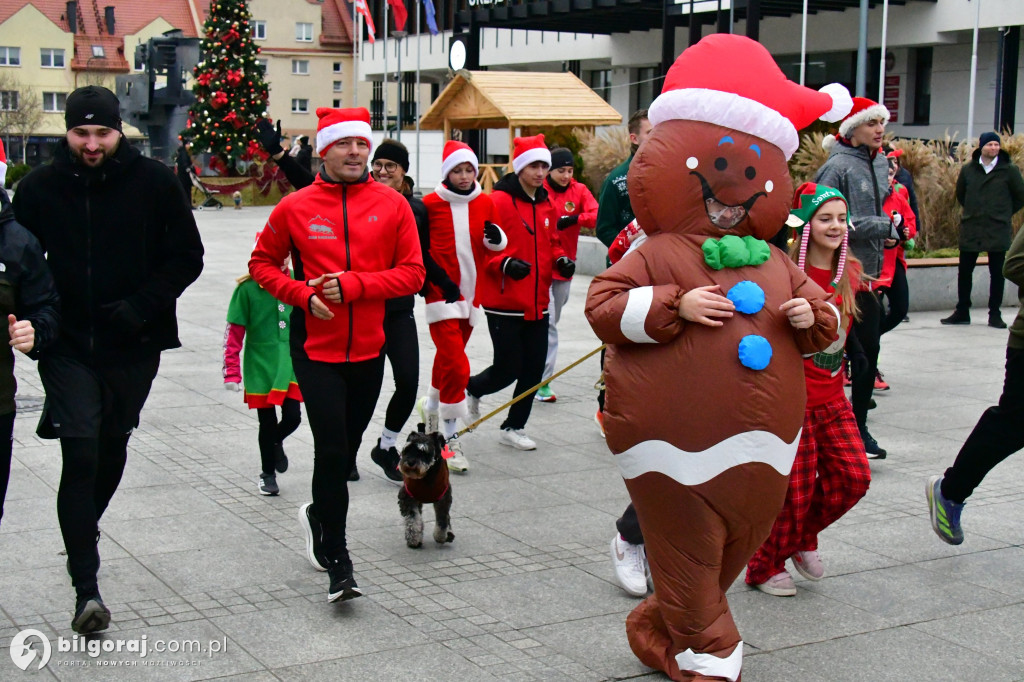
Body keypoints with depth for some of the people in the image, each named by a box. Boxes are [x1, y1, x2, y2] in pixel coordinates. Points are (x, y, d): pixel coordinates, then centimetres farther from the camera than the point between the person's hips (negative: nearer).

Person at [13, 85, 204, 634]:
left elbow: (187, 257, 0)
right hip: (69, 347, -1)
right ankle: (85, 586, -9)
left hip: (133, 347, 1)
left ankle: (84, 529, 45)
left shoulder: (154, 182, -4)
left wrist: (141, 308, -12)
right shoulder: (39, 188, -2)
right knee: (81, 457, -11)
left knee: (112, 449, 17)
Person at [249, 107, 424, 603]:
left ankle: (319, 515, 44)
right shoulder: (295, 208, -3)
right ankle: (337, 561, 4)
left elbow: (412, 273, -2)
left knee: (347, 448, 15)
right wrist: (304, 295, -10)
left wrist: (354, 285, -16)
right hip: (315, 346, -2)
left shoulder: (392, 205, -1)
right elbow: (263, 263, 7)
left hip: (369, 348, 2)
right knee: (331, 449, -8)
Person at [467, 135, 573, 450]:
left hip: (537, 303, 7)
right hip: (504, 302, -7)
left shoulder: (547, 205, 11)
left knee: (534, 368, 7)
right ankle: (471, 388, 30)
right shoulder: (498, 201, -11)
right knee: (508, 368, -2)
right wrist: (506, 263, -27)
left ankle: (514, 428, 22)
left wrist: (561, 260, 2)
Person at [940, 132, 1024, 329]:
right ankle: (962, 312, 15)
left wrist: (1004, 213, 7)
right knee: (964, 272, 5)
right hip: (970, 230, 2)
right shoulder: (968, 169, 4)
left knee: (997, 273, 3)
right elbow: (960, 195, 18)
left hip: (998, 230, -2)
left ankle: (995, 314, 12)